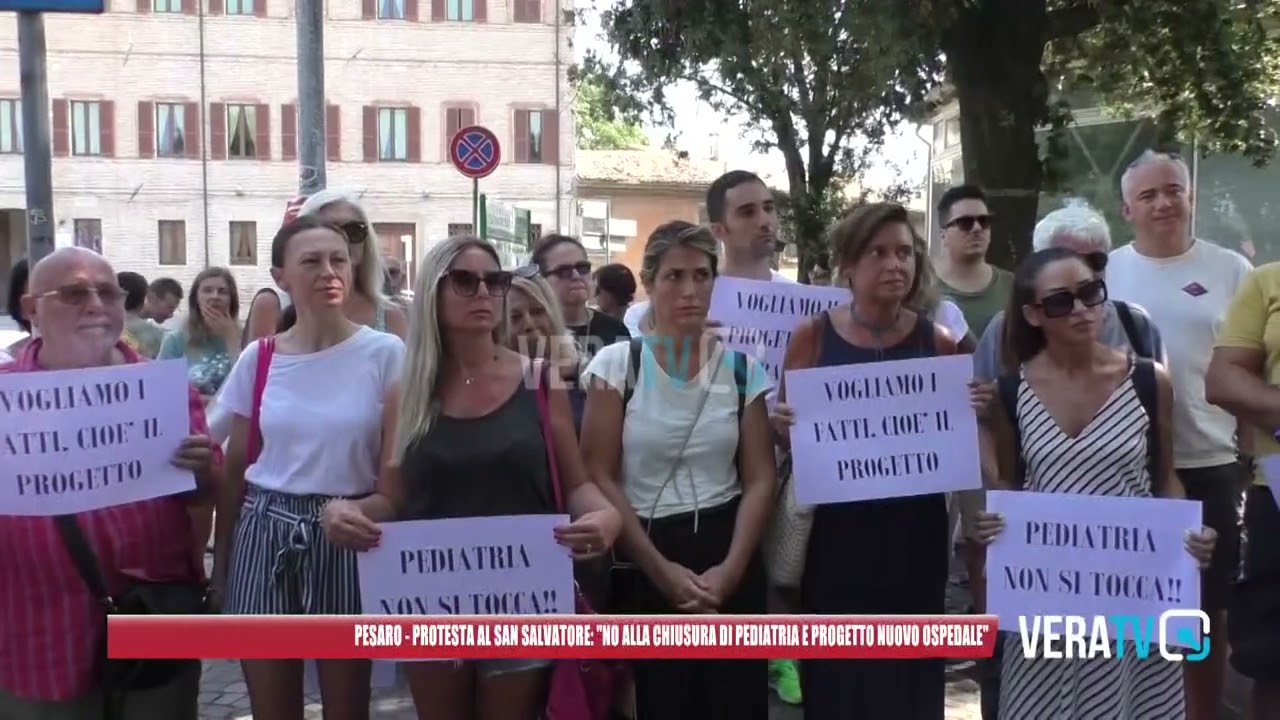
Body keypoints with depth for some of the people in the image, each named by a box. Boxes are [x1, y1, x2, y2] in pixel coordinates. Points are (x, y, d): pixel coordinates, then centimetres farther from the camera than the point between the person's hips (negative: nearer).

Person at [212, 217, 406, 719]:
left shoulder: (384, 354, -6)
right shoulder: (257, 360, 2)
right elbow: (236, 466, 9)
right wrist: (220, 562, 11)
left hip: (347, 538, -2)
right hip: (264, 534, 2)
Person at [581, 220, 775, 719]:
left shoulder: (742, 368, 2)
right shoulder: (616, 364, -5)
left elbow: (760, 478, 1)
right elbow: (600, 478, -7)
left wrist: (731, 568, -10)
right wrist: (659, 568, -11)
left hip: (730, 560, 2)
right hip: (643, 561, -2)